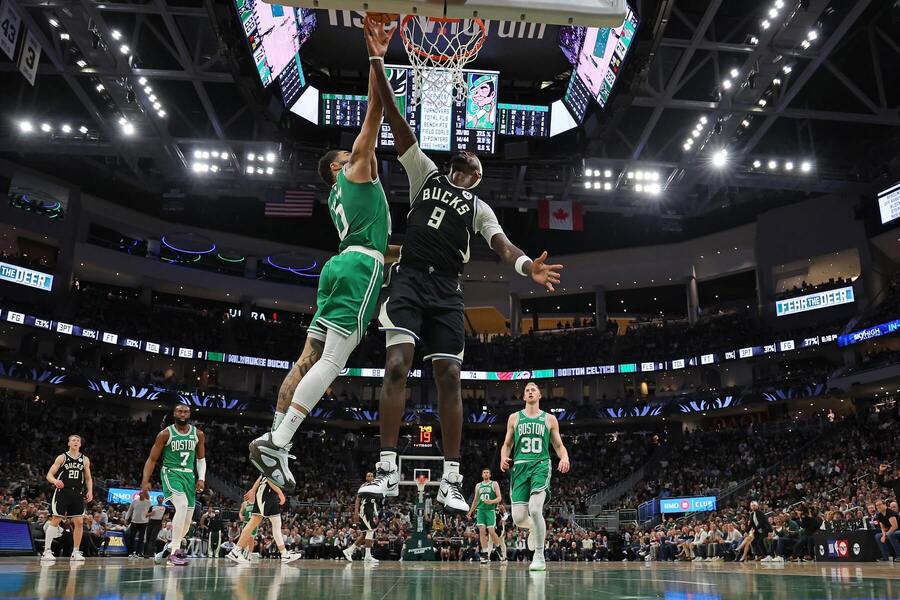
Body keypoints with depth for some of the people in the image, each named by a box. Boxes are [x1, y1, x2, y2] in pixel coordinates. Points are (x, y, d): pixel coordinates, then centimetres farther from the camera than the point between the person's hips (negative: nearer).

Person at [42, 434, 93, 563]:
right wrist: (55, 481, -25)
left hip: (77, 493, 3)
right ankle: (46, 551, -1)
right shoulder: (62, 457, 0)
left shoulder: (85, 460, 9)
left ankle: (75, 552, 8)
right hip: (62, 492, -3)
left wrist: (90, 491, 0)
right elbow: (49, 475, -4)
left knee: (79, 522, 0)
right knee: (55, 520, -7)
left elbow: (88, 478, 15)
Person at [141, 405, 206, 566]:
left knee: (187, 520, 5)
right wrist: (145, 481, -11)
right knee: (182, 505, -29)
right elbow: (152, 459, -1)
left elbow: (201, 458, 15)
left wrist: (201, 478, 1)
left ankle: (171, 548, 27)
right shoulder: (165, 434, -5)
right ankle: (174, 548, -24)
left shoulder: (198, 434, 5)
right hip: (171, 473, -5)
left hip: (189, 475, 5)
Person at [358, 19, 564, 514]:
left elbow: (500, 243, -1)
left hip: (446, 291, 1)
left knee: (448, 377, -5)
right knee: (397, 365, -15)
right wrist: (378, 62, 2)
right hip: (408, 280, -1)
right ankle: (387, 471, -13)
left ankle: (451, 480, -2)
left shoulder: (478, 207, 19)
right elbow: (396, 121, 10)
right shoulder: (426, 173, 18)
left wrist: (527, 265, -24)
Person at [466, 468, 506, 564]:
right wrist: (470, 512, 21)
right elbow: (475, 500, 23)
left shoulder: (494, 484, 3)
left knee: (491, 531, -9)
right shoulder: (478, 486, 15)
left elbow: (499, 498, -3)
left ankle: (499, 548, 18)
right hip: (480, 510, 4)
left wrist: (491, 501, -22)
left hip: (490, 510, -4)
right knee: (482, 531, -6)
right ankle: (485, 555, -3)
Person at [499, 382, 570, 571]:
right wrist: (504, 457, -5)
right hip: (520, 466, 2)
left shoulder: (549, 419, 12)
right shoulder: (514, 417, 15)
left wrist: (565, 458, -9)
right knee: (518, 517, -7)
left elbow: (559, 445, 13)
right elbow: (507, 444, 17)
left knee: (535, 509, -24)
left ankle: (539, 557, -8)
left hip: (541, 465, -2)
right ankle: (534, 527, 32)